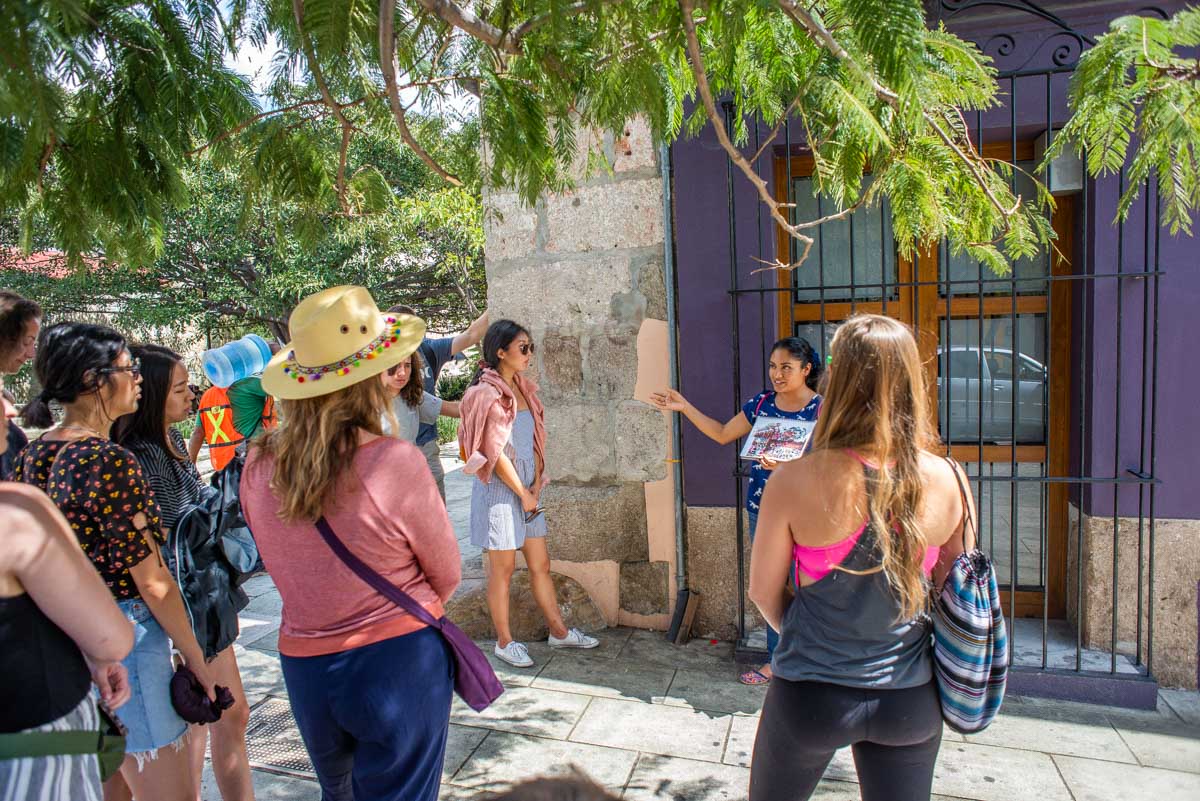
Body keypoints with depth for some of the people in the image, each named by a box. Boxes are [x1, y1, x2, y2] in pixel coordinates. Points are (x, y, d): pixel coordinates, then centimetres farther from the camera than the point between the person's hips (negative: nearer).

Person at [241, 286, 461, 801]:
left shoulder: (259, 465, -7)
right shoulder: (394, 462, -20)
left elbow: (285, 566, 7)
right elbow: (447, 574, -7)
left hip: (304, 666, 5)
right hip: (399, 661, -5)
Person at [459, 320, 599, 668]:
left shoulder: (524, 390, 10)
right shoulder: (487, 394, -14)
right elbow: (494, 453, -17)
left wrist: (536, 485, -1)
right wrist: (523, 493, -11)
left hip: (527, 488, 7)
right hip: (500, 489, -7)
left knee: (540, 563, 14)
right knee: (503, 567, 4)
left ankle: (559, 631, 26)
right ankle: (504, 642, 18)